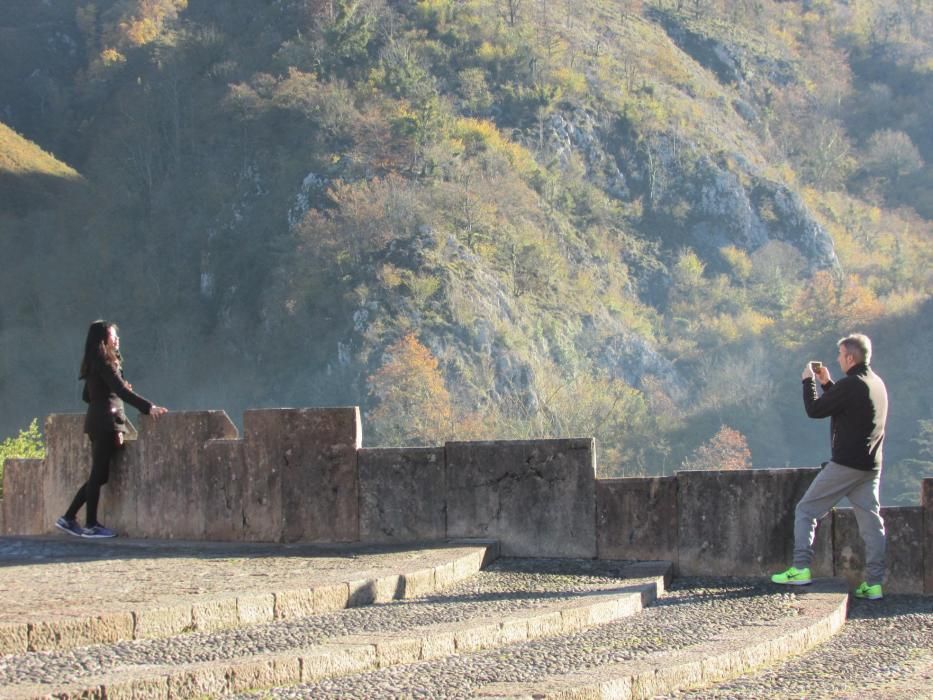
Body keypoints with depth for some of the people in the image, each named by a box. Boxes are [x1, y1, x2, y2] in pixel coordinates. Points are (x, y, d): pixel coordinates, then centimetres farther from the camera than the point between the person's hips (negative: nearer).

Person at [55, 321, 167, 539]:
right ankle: (91, 525, -1)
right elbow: (122, 391, -22)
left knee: (98, 475, 11)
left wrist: (117, 390, 15)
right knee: (99, 474, -4)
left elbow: (87, 396, 22)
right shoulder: (104, 364, -12)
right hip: (106, 423, -9)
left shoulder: (94, 365, 17)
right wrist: (148, 407, -28)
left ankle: (69, 518, 11)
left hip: (97, 422, 9)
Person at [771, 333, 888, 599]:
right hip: (871, 466, 8)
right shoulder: (877, 384, 12)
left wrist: (808, 381, 2)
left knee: (806, 510, 2)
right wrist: (827, 383, 21)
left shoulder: (851, 385, -16)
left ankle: (801, 569, -5)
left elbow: (814, 410, -11)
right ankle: (874, 584, 3)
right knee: (871, 522, 6)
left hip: (846, 464, -8)